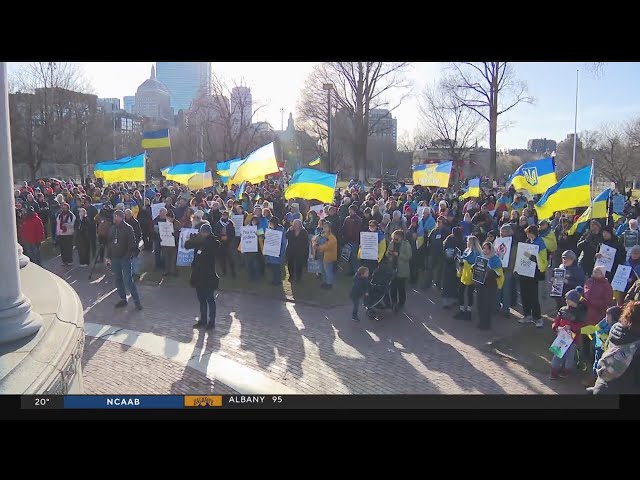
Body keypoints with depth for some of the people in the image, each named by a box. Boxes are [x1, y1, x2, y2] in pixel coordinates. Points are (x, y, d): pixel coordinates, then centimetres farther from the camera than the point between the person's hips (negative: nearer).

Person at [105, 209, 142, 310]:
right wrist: (107, 256, 10)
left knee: (128, 280, -9)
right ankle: (123, 299, 23)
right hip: (114, 258, 7)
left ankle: (136, 301, -1)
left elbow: (132, 244, -10)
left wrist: (128, 256, -16)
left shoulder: (128, 228, -8)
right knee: (118, 279, 12)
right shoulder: (112, 228, 10)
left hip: (124, 258, -6)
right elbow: (108, 243, 15)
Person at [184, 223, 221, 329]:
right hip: (198, 275, 6)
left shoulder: (214, 243, -10)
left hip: (209, 276, -6)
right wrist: (193, 239, -16)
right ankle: (203, 320, 29)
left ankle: (212, 322, 16)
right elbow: (187, 245, 1)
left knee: (210, 299, 4)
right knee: (201, 299, 16)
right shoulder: (199, 241, 6)